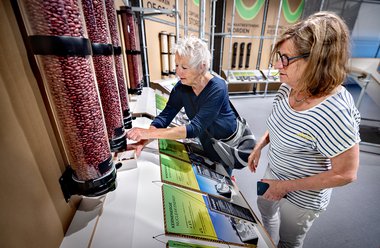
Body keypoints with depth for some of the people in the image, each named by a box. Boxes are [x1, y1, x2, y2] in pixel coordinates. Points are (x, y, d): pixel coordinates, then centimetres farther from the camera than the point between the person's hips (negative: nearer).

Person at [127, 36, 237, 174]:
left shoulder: (217, 89, -34)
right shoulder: (181, 87, -16)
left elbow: (195, 128, -41)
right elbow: (165, 115, -20)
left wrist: (150, 132, -46)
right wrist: (144, 139, -37)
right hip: (207, 142, 5)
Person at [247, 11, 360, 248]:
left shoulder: (334, 113, -36)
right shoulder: (289, 87, -13)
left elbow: (345, 173, -26)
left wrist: (285, 186, -21)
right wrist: (259, 146, -2)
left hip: (302, 197, -7)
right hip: (275, 172, 8)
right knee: (264, 208, 33)